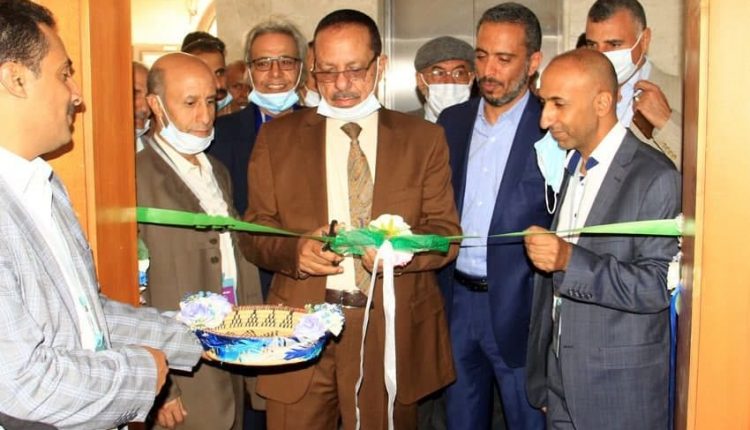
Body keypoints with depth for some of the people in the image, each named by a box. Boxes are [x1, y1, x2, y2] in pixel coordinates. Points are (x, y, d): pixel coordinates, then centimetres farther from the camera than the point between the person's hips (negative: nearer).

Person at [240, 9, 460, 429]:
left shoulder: (424, 137, 6)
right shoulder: (277, 136, 7)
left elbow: (446, 231, 2)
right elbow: (254, 230, 6)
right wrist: (295, 250, -16)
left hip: (393, 331, 0)